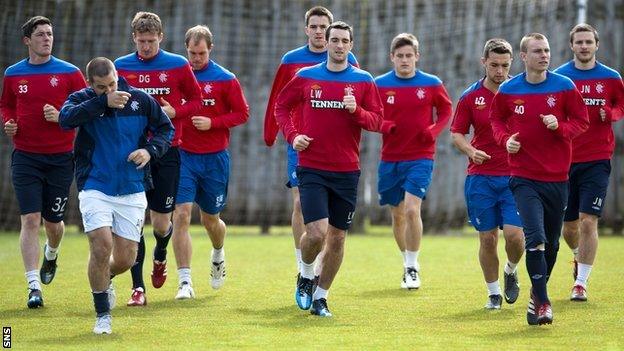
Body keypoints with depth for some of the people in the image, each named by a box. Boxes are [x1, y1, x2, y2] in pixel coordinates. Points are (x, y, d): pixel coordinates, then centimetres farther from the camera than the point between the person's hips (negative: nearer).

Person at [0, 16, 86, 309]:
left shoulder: (69, 73, -1)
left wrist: (61, 116, -16)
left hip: (60, 158, 0)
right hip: (25, 158, 0)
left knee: (53, 221, 8)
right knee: (30, 220, -9)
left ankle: (51, 254, 44)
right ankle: (34, 287, -8)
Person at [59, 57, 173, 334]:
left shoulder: (140, 100, 0)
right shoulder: (82, 99, -6)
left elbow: (166, 129, 11)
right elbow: (66, 119, -27)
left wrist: (150, 150, -8)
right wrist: (103, 102, -34)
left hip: (132, 192, 2)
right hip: (95, 189, -2)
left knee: (125, 259, 3)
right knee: (101, 248, -18)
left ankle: (104, 279, 41)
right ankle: (102, 315, -1)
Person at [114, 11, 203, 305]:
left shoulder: (178, 66, 1)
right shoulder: (120, 67, 4)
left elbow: (196, 100, 7)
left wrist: (174, 111, -10)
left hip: (166, 151, -1)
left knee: (161, 223, 2)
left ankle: (160, 257, 39)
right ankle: (138, 287, 0)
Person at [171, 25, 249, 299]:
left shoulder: (225, 79, -2)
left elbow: (242, 113, 0)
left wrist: (212, 123, -13)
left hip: (215, 158, 0)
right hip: (183, 156, 0)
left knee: (210, 219, 12)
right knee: (181, 214, -14)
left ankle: (218, 255, 47)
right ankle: (185, 282, -13)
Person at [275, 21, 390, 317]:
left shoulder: (363, 81, 4)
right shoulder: (306, 77, 3)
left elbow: (376, 120, 3)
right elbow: (281, 106, 14)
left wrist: (356, 111, -17)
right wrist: (292, 135, -1)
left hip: (346, 171, 2)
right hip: (312, 168, -2)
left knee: (337, 238, 6)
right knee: (317, 232, -16)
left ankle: (320, 296, 21)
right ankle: (306, 275, 15)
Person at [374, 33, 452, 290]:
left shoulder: (432, 84, -2)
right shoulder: (379, 85, 0)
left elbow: (446, 110, 11)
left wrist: (434, 130, -8)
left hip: (420, 157, -2)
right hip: (390, 159, 2)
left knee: (412, 209, -18)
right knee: (397, 215, 10)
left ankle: (413, 268, -6)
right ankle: (408, 264, 29)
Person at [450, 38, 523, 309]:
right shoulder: (470, 97, 3)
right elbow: (457, 134, 7)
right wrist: (471, 151, -13)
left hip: (515, 176, -1)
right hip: (480, 176, 1)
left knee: (514, 234, -12)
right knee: (487, 238, 2)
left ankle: (511, 271, 20)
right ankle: (494, 293, 17)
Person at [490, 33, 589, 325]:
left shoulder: (564, 86, -2)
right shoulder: (508, 90, -1)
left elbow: (581, 121, 4)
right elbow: (496, 118, 15)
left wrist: (560, 127, -16)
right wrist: (506, 139, -5)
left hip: (557, 177, 2)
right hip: (524, 178, -2)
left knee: (551, 243, 12)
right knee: (535, 238, -17)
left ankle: (538, 293, 32)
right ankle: (542, 302, -13)